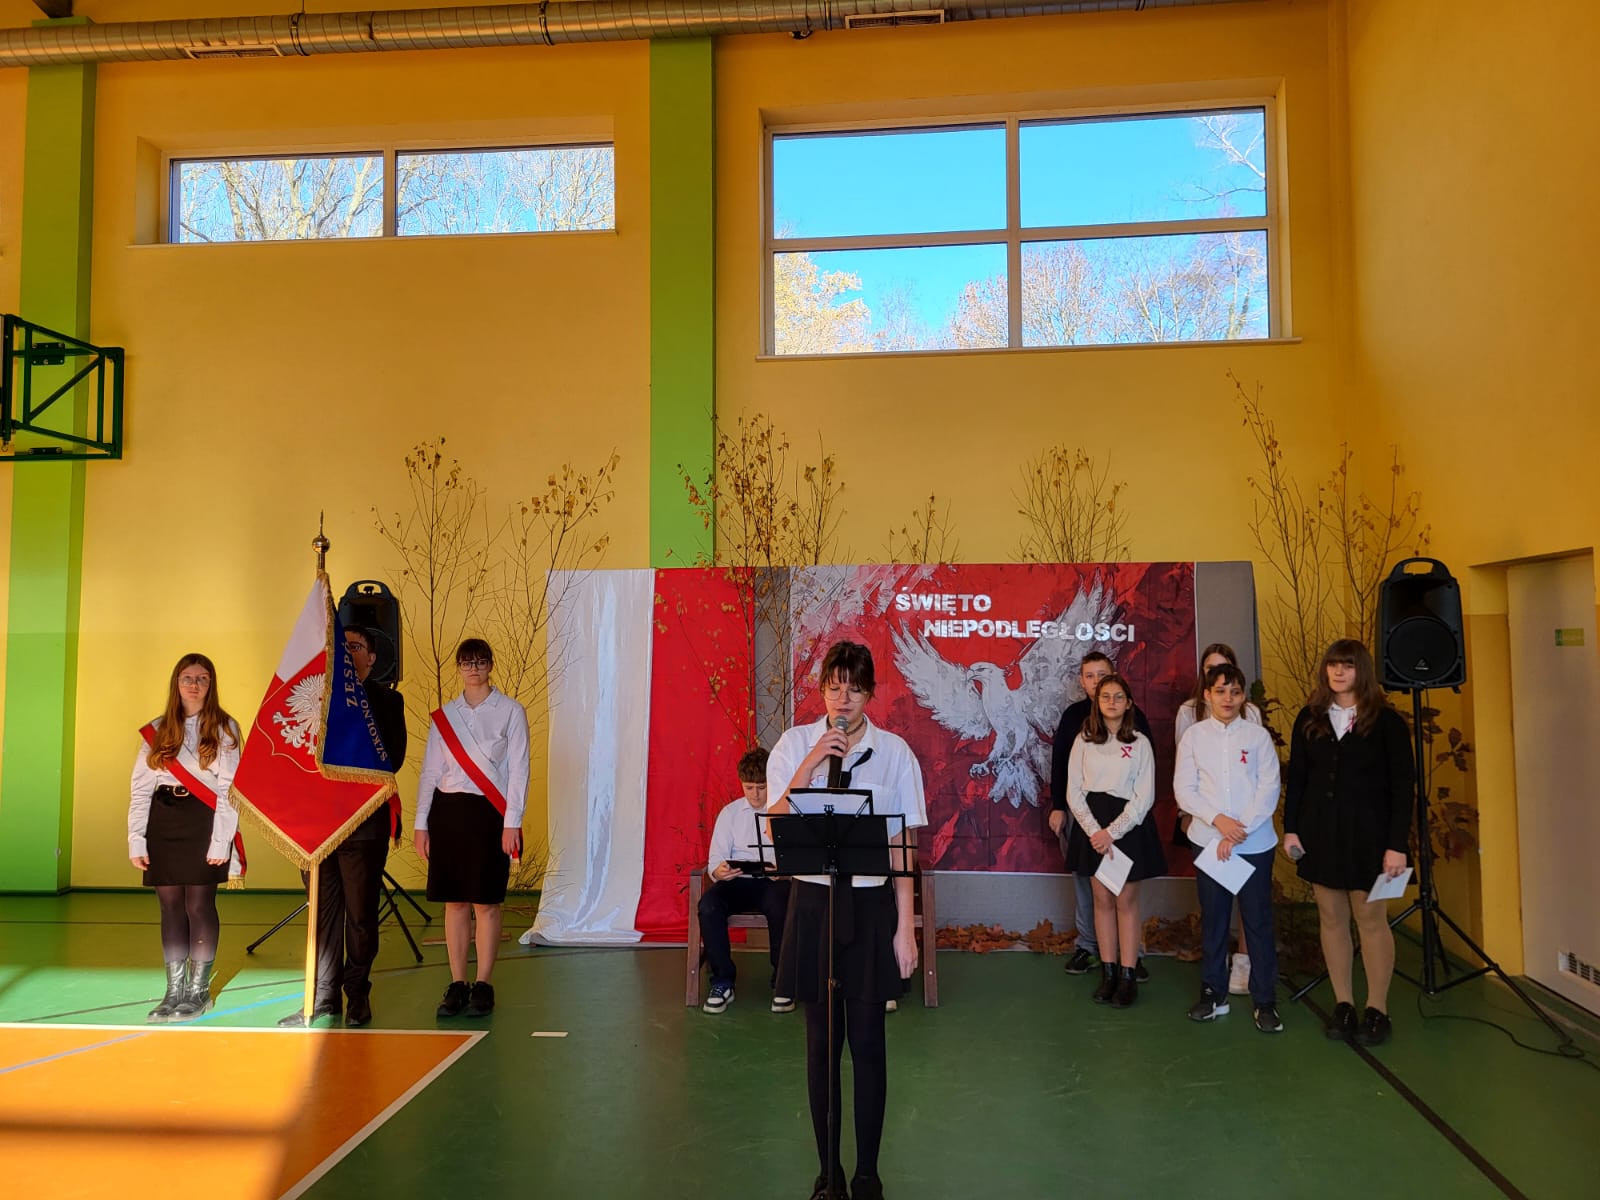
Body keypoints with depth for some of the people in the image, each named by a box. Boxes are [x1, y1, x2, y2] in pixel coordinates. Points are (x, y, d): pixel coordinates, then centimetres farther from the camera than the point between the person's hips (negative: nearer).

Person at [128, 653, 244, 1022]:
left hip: (204, 822, -3)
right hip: (163, 822, 3)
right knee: (170, 906, 6)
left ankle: (199, 991, 8)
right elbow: (140, 788, 8)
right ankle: (174, 991, 14)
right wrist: (136, 840, 1)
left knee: (199, 904, -3)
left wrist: (221, 839, -12)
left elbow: (229, 788, -5)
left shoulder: (225, 729, 1)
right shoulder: (156, 731, 10)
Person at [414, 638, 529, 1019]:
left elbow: (518, 770, -3)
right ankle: (457, 985, 15)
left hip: (489, 813, -3)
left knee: (486, 902, 0)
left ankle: (483, 985, 10)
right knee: (454, 901, 7)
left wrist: (511, 823, -10)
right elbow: (429, 771, 11)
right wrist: (420, 824, 6)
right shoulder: (443, 716, 10)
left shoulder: (511, 712, 0)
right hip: (447, 811, 3)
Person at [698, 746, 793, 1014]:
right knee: (708, 903, -30)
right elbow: (716, 858, 7)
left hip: (775, 882, -2)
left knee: (780, 903, -38)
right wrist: (718, 871, -17)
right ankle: (722, 983, -17)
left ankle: (782, 983, -19)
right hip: (737, 882, 2)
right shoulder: (730, 813, 13)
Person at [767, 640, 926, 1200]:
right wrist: (811, 765, -18)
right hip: (813, 901, 1)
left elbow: (903, 847, 0)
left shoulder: (893, 750, -1)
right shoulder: (795, 744, 1)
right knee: (821, 1041, 9)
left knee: (867, 1042, 6)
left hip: (871, 905, 0)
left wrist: (905, 927, -2)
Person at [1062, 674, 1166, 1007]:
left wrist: (1113, 832, -13)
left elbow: (1144, 797, -5)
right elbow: (1074, 792, 1)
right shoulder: (1084, 741, 3)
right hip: (1093, 826, 2)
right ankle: (1108, 973, 13)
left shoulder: (1140, 743, -1)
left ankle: (1127, 976, 8)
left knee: (1126, 901, 2)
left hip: (1129, 825, -2)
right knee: (1102, 900, 6)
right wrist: (1094, 831, -11)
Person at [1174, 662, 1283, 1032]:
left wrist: (1240, 830, -10)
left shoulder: (1258, 735, 0)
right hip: (1208, 840, 1)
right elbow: (1183, 789, 0)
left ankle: (1265, 1001, 12)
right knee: (1213, 920, 9)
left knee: (1259, 921, 3)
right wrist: (1218, 820, -13)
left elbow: (1269, 789, -4)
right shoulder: (1194, 735, 3)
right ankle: (1213, 994, 20)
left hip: (1254, 842, -1)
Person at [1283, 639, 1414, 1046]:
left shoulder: (1386, 721, -5)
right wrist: (1290, 828, 2)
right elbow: (1296, 777, 8)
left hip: (1368, 833, -3)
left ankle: (1377, 1010, 12)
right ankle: (1343, 1004, 17)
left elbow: (1402, 786, -6)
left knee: (1371, 920, 2)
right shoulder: (1309, 718, 5)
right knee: (1331, 919, 8)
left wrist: (1397, 844, -11)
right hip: (1320, 832, 3)